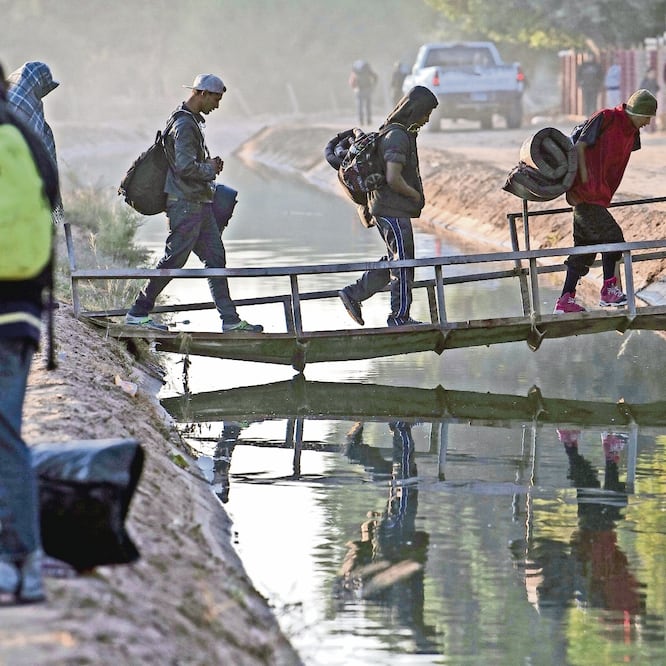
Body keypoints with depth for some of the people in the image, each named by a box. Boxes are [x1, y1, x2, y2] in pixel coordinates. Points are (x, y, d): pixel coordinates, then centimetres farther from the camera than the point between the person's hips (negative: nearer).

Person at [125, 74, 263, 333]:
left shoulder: (193, 121, 16)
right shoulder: (184, 124, -17)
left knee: (215, 258, 8)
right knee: (174, 259, -6)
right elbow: (185, 167, -24)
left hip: (200, 203, 11)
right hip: (186, 203, -10)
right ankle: (138, 313, 2)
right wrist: (211, 168, -8)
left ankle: (230, 320, 8)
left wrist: (210, 164, 9)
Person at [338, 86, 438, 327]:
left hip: (388, 209, 10)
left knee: (394, 261, 16)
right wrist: (415, 195, -11)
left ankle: (353, 294, 18)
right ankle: (399, 317, 6)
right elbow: (393, 178, -27)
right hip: (393, 210, -10)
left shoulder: (403, 133, 14)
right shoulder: (397, 137, -19)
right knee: (403, 263, -2)